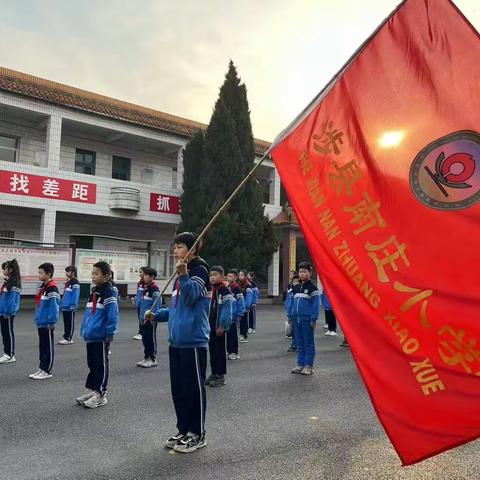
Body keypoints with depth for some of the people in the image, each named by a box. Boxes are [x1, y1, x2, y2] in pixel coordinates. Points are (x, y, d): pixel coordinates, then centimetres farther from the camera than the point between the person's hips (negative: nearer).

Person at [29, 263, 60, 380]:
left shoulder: (52, 289, -17)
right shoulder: (42, 287, 12)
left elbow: (54, 306, -20)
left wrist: (51, 322, -20)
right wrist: (37, 319, 16)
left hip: (47, 324, -9)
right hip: (41, 323, 9)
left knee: (48, 347, 2)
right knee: (41, 346, 16)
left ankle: (47, 371, 11)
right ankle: (42, 369, 25)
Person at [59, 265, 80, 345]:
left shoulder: (75, 283, -14)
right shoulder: (67, 282, 14)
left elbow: (76, 295, -18)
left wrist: (73, 305, -20)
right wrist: (62, 304, 19)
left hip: (70, 307, -9)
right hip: (65, 307, 9)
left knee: (70, 323, 0)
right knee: (66, 323, 14)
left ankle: (69, 338, 7)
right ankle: (65, 337, 22)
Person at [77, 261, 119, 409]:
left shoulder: (108, 293, -15)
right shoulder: (94, 292, 12)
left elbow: (112, 316, -17)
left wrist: (109, 334, -17)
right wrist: (85, 330, 18)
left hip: (101, 337, -8)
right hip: (91, 336, 8)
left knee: (101, 365, 3)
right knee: (92, 364, 16)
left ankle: (100, 395, 13)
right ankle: (92, 390, 28)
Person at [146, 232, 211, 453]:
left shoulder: (199, 271, -9)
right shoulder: (181, 274, 17)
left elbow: (190, 298, -24)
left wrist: (184, 275, -38)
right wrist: (156, 315, 9)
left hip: (193, 341, -9)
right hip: (177, 341, 9)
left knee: (193, 389, 2)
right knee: (178, 388, 15)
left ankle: (197, 434, 16)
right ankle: (184, 431, 29)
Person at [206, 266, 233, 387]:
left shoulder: (225, 290, -13)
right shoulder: (210, 289, 10)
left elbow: (227, 309, -17)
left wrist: (222, 325, -19)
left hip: (219, 326, -7)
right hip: (210, 326, 7)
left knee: (220, 351, 2)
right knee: (212, 350, 14)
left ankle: (221, 376, 11)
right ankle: (214, 373, 25)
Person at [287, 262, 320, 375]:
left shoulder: (312, 288, -6)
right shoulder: (296, 288, 12)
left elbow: (316, 304, -9)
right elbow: (292, 302, 17)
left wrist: (313, 319, -14)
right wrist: (290, 315, 13)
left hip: (307, 320, -6)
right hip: (296, 319, 6)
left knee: (309, 343, 2)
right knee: (299, 343, 12)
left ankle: (308, 366, 9)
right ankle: (300, 364, 20)